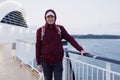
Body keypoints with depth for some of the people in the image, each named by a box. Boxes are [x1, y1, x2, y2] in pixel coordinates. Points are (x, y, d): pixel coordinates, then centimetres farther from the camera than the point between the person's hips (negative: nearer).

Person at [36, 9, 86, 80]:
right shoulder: (40, 30, -4)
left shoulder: (60, 28, -2)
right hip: (46, 62, 0)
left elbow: (70, 39, -9)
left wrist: (80, 49, -22)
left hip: (58, 61, 0)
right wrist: (39, 63, -1)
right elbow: (38, 47, -1)